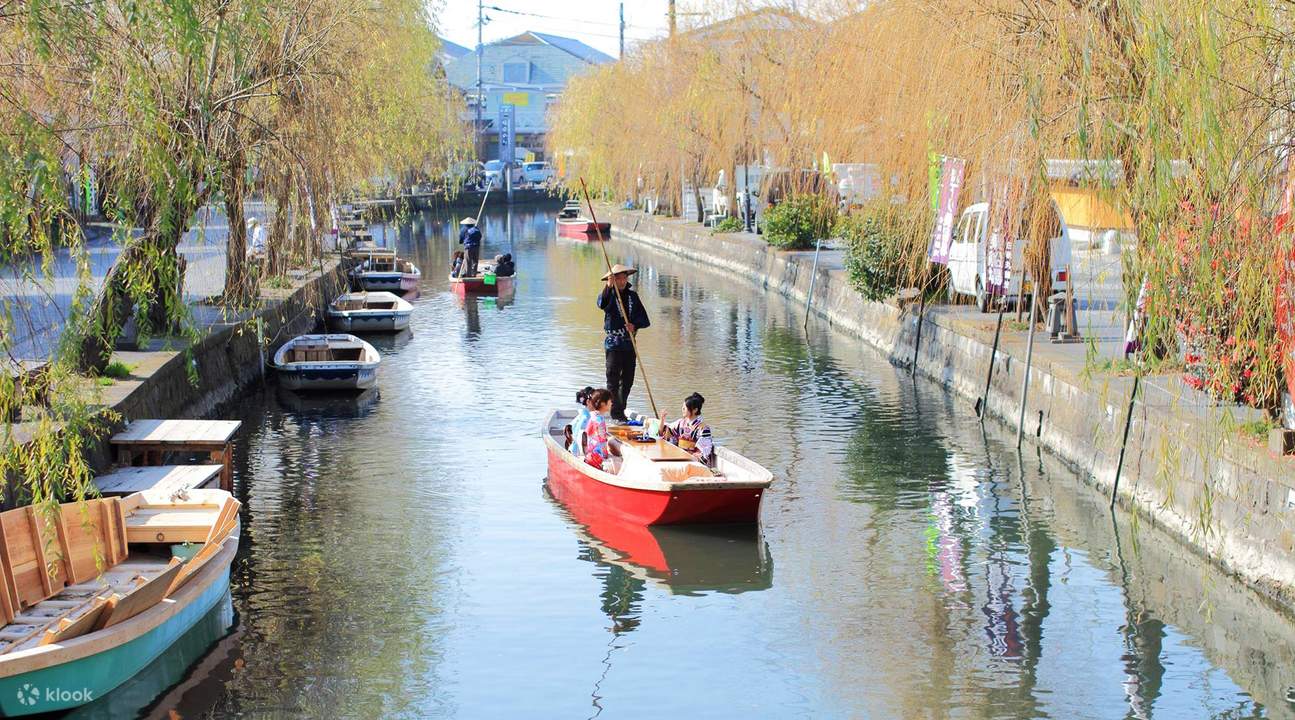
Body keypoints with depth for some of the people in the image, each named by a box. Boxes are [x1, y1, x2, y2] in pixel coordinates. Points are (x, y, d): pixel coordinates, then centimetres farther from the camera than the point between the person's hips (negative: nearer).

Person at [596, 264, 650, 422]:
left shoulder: (632, 295, 9)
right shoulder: (609, 295, -3)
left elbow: (645, 320, 6)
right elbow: (602, 304, -29)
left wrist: (635, 326, -15)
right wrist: (609, 286, -42)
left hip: (629, 342, 5)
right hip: (613, 343, -5)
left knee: (628, 380, 10)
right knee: (613, 380, -6)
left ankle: (621, 411, 21)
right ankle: (616, 414, -6)